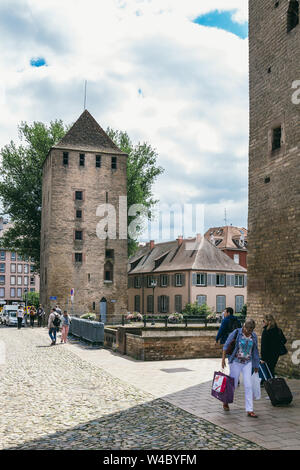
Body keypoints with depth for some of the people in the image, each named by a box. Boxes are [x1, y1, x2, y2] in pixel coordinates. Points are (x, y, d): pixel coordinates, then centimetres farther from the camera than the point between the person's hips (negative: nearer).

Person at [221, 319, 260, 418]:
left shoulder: (253, 336, 1)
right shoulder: (236, 333, -11)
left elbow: (255, 351, 11)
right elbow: (226, 345, -6)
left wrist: (256, 365, 15)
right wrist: (223, 359, -11)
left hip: (247, 363, 3)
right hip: (236, 362, -3)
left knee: (248, 385, -5)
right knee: (233, 384, 6)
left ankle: (249, 410, 0)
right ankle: (225, 402, 33)